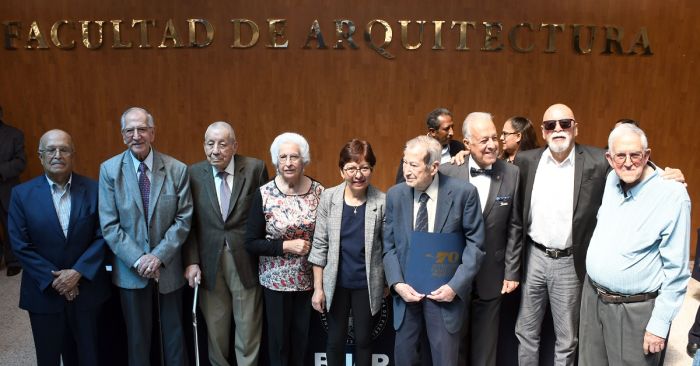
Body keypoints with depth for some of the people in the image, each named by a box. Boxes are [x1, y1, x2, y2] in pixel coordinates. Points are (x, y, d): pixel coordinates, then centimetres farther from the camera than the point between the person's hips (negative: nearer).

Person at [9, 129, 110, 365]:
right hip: (44, 292, 0)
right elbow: (21, 246, -7)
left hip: (86, 289, 0)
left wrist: (77, 272, -15)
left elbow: (103, 236, -6)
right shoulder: (22, 194, -5)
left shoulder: (93, 189, -4)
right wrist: (53, 280, -13)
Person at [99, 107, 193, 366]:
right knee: (137, 339, 13)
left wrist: (159, 256, -14)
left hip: (168, 268, 0)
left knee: (174, 335, 13)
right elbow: (109, 225, -6)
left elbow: (184, 219, -5)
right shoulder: (109, 170, -4)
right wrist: (137, 259, -14)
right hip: (130, 270, 0)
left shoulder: (177, 170, -4)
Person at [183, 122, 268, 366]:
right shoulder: (194, 174, 0)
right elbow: (189, 223, 2)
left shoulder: (255, 168, -5)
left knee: (248, 329, 9)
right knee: (215, 329, 14)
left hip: (246, 261, -1)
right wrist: (191, 261, -6)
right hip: (209, 263, 2)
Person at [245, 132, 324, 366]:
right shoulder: (264, 194, -9)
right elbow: (251, 243, -7)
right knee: (278, 340, 10)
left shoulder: (319, 192, -5)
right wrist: (286, 246, -18)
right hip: (276, 280, -1)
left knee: (302, 339, 12)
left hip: (309, 279, 1)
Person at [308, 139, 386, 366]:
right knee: (335, 339, 15)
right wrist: (318, 287, -3)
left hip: (367, 283, -1)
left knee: (363, 339, 15)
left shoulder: (382, 201, -11)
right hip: (335, 282, 1)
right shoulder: (329, 197, -7)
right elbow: (320, 244, -3)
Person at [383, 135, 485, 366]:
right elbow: (389, 245, 3)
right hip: (406, 289, 3)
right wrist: (397, 283, -9)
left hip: (446, 291, -3)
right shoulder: (395, 195, 0)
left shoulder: (463, 192, -10)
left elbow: (475, 243, -6)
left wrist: (456, 285, -14)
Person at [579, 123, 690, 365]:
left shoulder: (673, 195, -17)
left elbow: (676, 269, -15)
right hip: (592, 297, 6)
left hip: (634, 309, -5)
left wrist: (659, 325, -14)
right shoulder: (612, 180, 1)